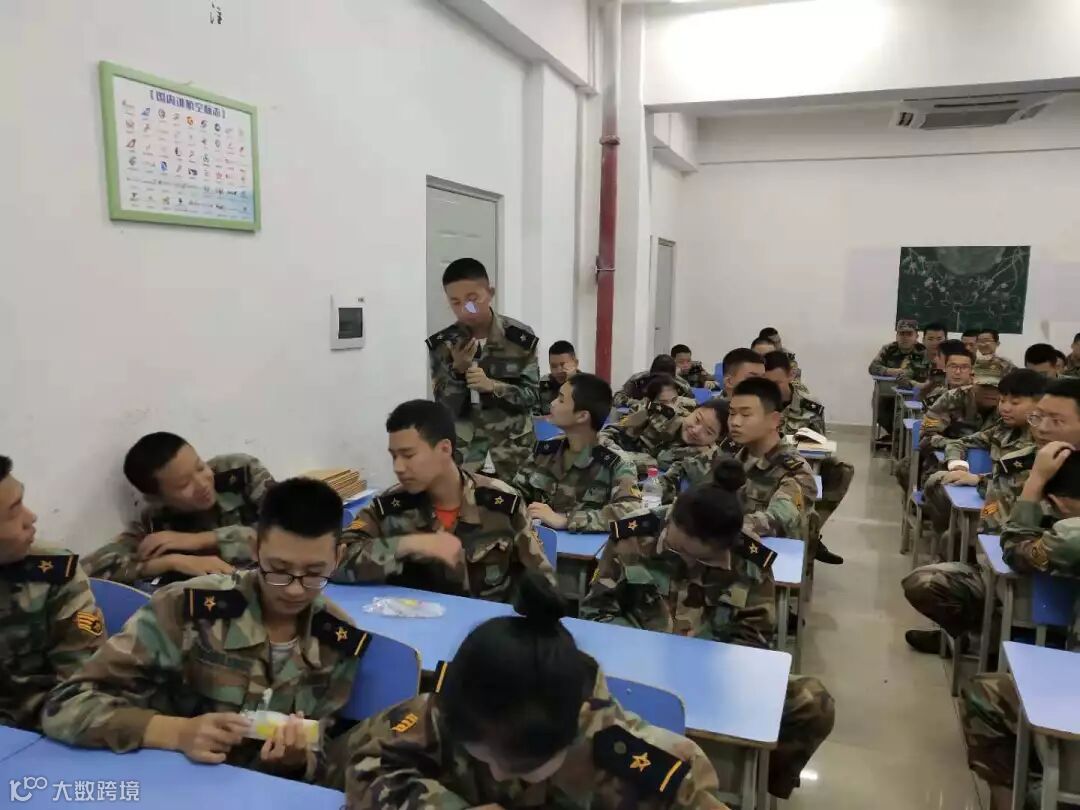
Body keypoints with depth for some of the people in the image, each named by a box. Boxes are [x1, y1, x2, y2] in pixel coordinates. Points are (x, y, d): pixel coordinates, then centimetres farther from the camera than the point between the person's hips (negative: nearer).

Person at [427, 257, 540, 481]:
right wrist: (457, 370, -21)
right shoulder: (441, 344, -3)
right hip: (463, 450, 1)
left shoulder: (521, 338, -8)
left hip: (513, 448, -1)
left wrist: (492, 386, -22)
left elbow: (532, 395, -6)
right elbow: (445, 407, -4)